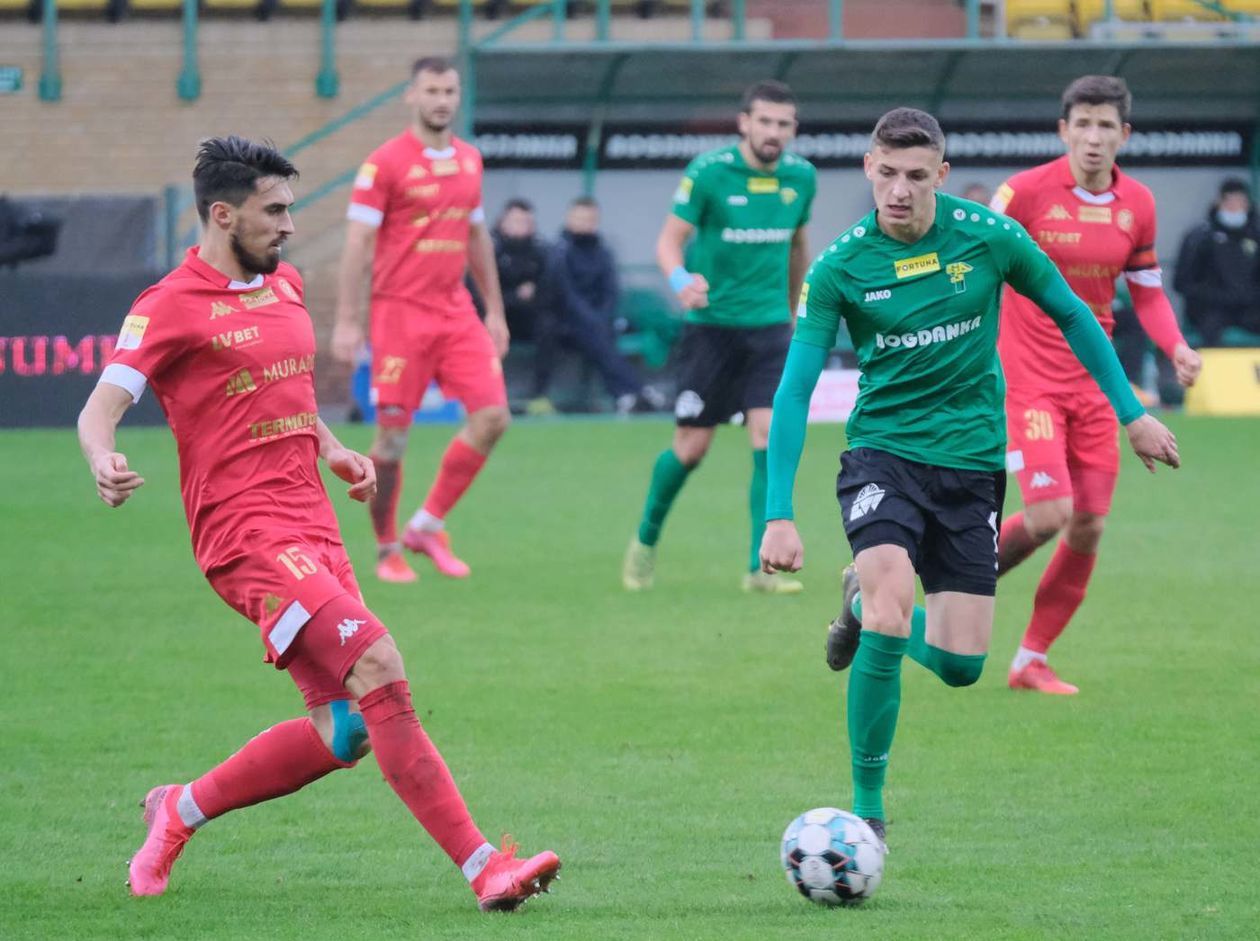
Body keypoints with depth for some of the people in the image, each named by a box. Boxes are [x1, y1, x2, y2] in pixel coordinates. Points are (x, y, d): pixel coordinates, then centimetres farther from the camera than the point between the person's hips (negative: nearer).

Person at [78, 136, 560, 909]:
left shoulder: (286, 286, 17)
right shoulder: (171, 307, -6)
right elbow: (100, 407, -12)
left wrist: (331, 449, 16)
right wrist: (104, 461, -34)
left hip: (314, 531, 8)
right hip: (249, 532, -8)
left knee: (341, 734, 3)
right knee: (381, 670, -21)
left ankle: (179, 813, 23)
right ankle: (483, 866, -21)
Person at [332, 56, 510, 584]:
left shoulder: (469, 160, 11)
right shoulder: (386, 163, -7)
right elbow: (358, 243, -8)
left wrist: (494, 310, 19)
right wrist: (346, 323, -13)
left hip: (457, 312, 6)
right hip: (401, 311, -6)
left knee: (492, 417, -6)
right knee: (393, 433, -2)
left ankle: (428, 525, 8)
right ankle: (387, 550, 13)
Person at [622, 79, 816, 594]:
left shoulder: (800, 177, 3)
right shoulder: (708, 172, -11)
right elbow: (669, 240, -9)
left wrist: (795, 312, 25)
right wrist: (680, 279, -30)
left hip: (769, 325, 3)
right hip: (711, 324, -3)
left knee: (770, 436, -11)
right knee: (692, 446, 1)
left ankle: (761, 567, -8)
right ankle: (645, 541, 27)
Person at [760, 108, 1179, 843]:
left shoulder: (990, 238, -8)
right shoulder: (839, 267, -11)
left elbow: (1072, 315, 8)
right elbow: (795, 389, -10)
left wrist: (1132, 413, 11)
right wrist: (780, 516, -17)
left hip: (971, 458, 2)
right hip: (883, 451, -2)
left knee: (961, 664, -2)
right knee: (893, 606, -26)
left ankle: (867, 605, 33)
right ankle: (867, 804, -12)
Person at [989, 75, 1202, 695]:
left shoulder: (1137, 204, 3)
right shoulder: (1028, 191, -11)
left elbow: (1147, 291, 14)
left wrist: (1176, 347, -3)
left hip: (1093, 382, 5)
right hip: (1028, 380, -5)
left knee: (1088, 529, 1)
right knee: (1049, 514, -17)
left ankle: (1030, 662, 15)